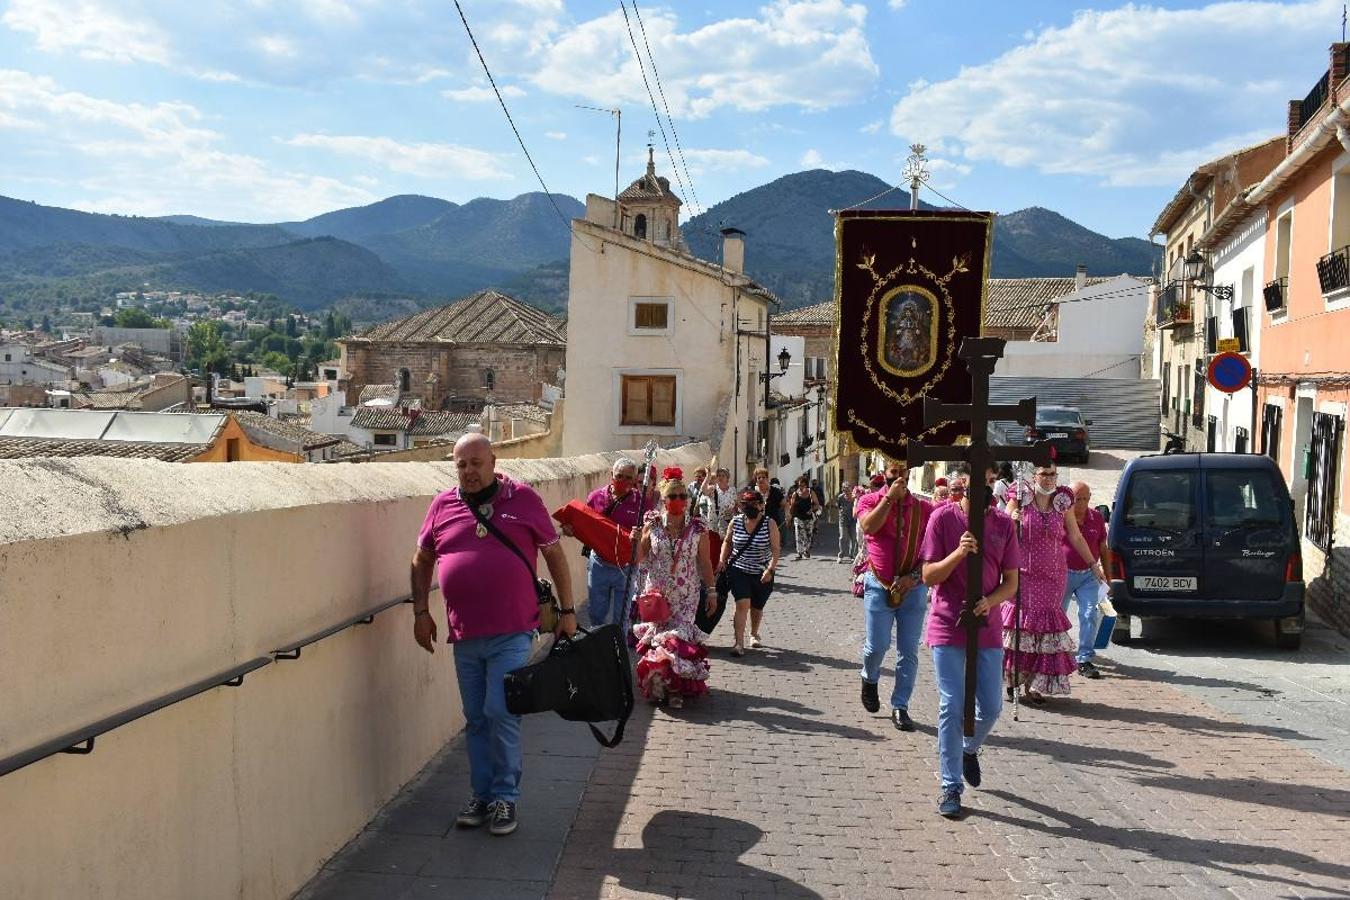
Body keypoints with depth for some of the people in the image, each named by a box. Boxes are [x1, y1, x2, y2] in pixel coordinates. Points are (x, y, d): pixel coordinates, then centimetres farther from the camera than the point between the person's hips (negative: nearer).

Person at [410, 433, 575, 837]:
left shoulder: (523, 498, -1)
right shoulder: (443, 506, 6)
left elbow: (554, 554, 5)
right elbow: (421, 560, 17)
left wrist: (567, 610, 4)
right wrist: (420, 611, 9)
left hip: (512, 632, -3)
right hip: (464, 636, 3)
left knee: (501, 713, -8)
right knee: (476, 720, 12)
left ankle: (505, 796, 9)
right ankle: (482, 795, 25)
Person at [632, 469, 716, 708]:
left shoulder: (698, 528, -2)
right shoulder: (652, 525, -2)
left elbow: (705, 562, 5)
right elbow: (639, 558, 4)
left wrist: (711, 591, 5)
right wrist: (635, 541, -15)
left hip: (686, 596, -1)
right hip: (657, 592, 1)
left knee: (679, 637, -7)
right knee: (656, 637, 3)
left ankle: (676, 688, 6)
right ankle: (657, 686, 20)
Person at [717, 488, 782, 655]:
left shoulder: (769, 524, -10)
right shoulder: (735, 522, -3)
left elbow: (775, 549, -11)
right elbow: (727, 542, 12)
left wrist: (770, 569, -22)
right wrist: (722, 560, 0)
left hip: (762, 574, 0)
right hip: (738, 570, 0)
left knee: (757, 608, 16)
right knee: (742, 604, -17)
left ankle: (754, 635, 43)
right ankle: (739, 643, -17)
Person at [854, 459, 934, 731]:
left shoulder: (924, 508, 4)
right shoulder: (870, 501, 1)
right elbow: (869, 527, -20)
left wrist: (913, 576, -10)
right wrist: (890, 497, -17)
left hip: (913, 588, 2)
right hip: (879, 586, -1)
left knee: (908, 651, 3)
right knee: (877, 645, -2)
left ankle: (900, 707, 13)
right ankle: (869, 679, 31)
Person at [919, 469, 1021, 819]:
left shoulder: (1003, 524, 2)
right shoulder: (942, 518, -6)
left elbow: (1011, 582, 5)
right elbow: (928, 576, -7)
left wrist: (990, 601, -16)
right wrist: (958, 553, -23)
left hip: (987, 629, 3)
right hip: (948, 628, -3)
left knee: (990, 708, 9)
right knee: (952, 708, -2)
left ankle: (969, 749, 41)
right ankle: (951, 788, 8)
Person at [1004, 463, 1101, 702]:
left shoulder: (1062, 502, 8)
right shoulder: (1020, 498, 1)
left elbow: (1075, 537, 15)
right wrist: (1012, 519, -19)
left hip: (1053, 575, 2)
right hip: (1023, 572, -2)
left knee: (1044, 624, -1)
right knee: (1019, 620, -4)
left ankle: (1032, 685, 4)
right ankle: (1011, 680, 7)